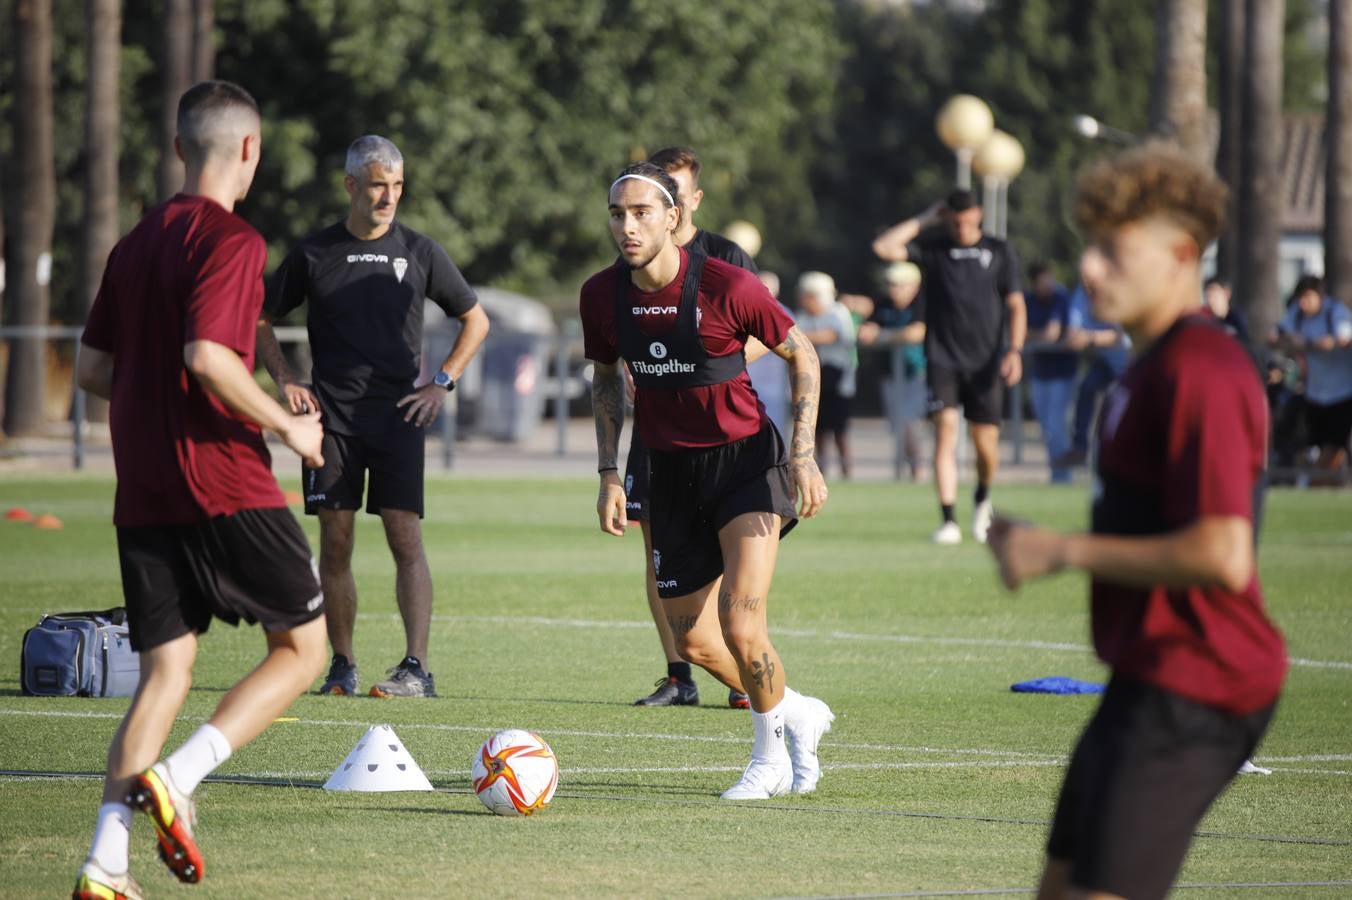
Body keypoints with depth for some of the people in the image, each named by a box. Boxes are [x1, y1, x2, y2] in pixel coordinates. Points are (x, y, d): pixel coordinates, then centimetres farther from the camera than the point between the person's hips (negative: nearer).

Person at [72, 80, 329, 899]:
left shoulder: (135, 245, 14)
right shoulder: (233, 241, -10)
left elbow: (92, 369, 16)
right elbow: (208, 356, -22)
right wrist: (288, 426, -10)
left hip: (143, 495, 7)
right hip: (225, 486, -7)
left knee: (165, 672, 8)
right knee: (303, 647, 7)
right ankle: (177, 777, -12)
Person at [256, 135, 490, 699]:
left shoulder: (420, 252, 6)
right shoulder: (314, 254, 6)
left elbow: (475, 320, 16)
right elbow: (261, 320, 16)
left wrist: (441, 383, 5)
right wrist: (285, 381, 3)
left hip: (398, 417, -1)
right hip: (331, 416, 1)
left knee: (405, 538, -10)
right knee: (334, 544, 1)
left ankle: (417, 668, -13)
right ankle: (342, 665, 11)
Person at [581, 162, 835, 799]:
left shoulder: (728, 287, -19)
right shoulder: (601, 296, -5)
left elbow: (800, 354, -4)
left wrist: (803, 456, -10)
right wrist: (609, 473, 7)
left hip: (746, 460, -5)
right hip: (671, 474, 5)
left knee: (739, 624, -18)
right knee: (693, 641, 7)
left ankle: (770, 754, 8)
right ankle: (797, 713, 34)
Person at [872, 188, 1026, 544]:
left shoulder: (1000, 252, 8)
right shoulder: (933, 247, 7)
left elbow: (1015, 305, 8)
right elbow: (883, 247, -5)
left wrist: (1015, 350, -5)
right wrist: (925, 220, -1)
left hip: (985, 361, 0)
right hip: (943, 358, 0)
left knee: (986, 444, -1)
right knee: (946, 429, -14)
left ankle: (982, 498, 31)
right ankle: (948, 521, -16)